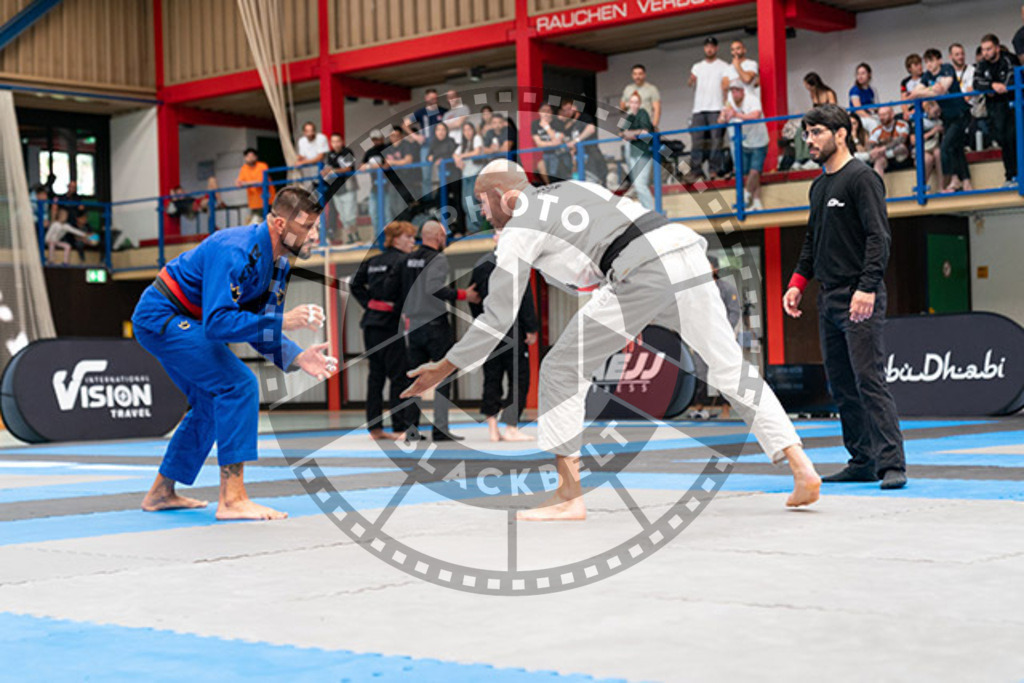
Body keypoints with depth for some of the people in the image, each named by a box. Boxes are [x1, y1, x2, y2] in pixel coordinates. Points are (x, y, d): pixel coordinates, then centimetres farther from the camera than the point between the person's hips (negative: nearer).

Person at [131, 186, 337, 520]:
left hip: (177, 322, 10)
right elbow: (217, 323, -36)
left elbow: (257, 327, 4)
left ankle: (161, 493, 32)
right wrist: (283, 321, -36)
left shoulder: (276, 262, 1)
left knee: (212, 404, 19)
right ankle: (232, 499, -22)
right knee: (239, 385, -21)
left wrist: (297, 357, -12)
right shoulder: (236, 252, -30)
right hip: (162, 318, -10)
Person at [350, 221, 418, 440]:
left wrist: (369, 304, 12)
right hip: (391, 323, -8)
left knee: (376, 375, 12)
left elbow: (355, 285, 17)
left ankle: (374, 427, 15)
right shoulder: (401, 260, -10)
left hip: (371, 322, 8)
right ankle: (400, 428, -3)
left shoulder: (374, 260, 14)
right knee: (399, 376, -3)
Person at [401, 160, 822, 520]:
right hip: (688, 253, 7)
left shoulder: (517, 232, 10)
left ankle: (569, 496, 6)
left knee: (562, 370, 6)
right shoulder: (571, 188, 31)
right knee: (732, 372, 15)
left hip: (642, 275, -7)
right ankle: (802, 468, 7)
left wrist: (444, 369, 17)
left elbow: (498, 318, 10)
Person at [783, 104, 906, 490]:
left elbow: (879, 237, -15)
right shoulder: (819, 186, 19)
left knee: (869, 381, -12)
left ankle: (891, 464, -10)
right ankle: (862, 462, 16)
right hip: (829, 300, 9)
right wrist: (798, 282, 15)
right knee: (841, 385, 9)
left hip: (860, 301, -9)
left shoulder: (862, 178, -8)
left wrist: (867, 288, -23)